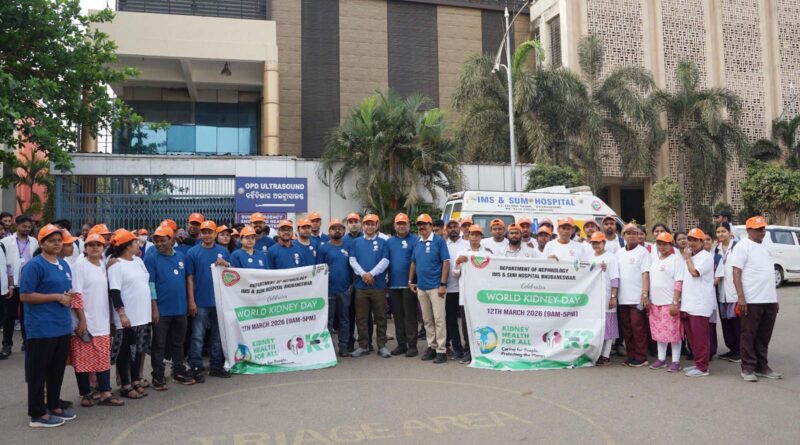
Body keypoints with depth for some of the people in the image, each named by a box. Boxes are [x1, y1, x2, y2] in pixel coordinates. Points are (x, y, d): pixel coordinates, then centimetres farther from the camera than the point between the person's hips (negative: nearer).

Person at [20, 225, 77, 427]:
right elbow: (25, 296, -16)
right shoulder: (34, 265, -11)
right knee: (38, 372, 2)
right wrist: (57, 297, -17)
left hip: (63, 327, 8)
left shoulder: (64, 265, 14)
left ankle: (54, 406, 28)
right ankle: (38, 414, 11)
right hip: (42, 329, -8)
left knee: (57, 370, 16)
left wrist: (69, 295, 3)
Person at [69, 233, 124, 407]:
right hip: (85, 322, -6)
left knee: (104, 358, 6)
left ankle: (105, 394, 10)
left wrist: (110, 318, 15)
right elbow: (76, 295, -13)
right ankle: (86, 394, 16)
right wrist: (82, 320, -17)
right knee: (84, 359, 4)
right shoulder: (80, 266, -8)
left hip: (102, 322, 6)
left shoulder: (103, 265, 11)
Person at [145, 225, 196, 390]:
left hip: (180, 309, 5)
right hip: (161, 310, -4)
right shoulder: (151, 259, -6)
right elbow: (150, 285, -10)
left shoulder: (181, 257, 7)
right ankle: (158, 377, 14)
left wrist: (188, 303, 13)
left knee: (178, 343, 14)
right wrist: (154, 308, -14)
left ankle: (179, 372, 26)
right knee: (159, 345, 4)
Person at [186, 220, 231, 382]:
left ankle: (216, 366, 22)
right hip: (200, 302, -3)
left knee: (218, 336, 11)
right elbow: (190, 278, -2)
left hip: (220, 301, 3)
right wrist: (191, 301, -7)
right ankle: (196, 368, 10)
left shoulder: (223, 251, 8)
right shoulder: (192, 252, -1)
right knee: (198, 337, 2)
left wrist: (226, 264, -10)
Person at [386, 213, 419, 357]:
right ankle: (401, 344, 20)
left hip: (408, 284, -5)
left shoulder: (415, 240, -2)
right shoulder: (389, 241, 13)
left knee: (410, 315, -2)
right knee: (397, 315, 11)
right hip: (393, 284, 5)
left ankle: (412, 345, 5)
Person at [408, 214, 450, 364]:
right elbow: (413, 263, 21)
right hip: (421, 287, 6)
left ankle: (441, 350, 0)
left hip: (435, 287, -6)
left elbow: (446, 262, -8)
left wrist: (443, 284, -13)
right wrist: (410, 281, 13)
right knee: (427, 320, 11)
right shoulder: (417, 243, 12)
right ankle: (431, 346, 20)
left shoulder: (439, 241, -4)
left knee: (439, 319, -5)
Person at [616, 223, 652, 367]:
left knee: (638, 328, -2)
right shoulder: (619, 252, 13)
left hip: (637, 297, -5)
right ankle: (631, 356, 17)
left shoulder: (643, 252, -2)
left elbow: (645, 274, -9)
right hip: (623, 298, 5)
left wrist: (645, 294, -16)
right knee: (627, 328, 9)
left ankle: (641, 358, 5)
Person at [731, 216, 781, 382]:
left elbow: (769, 273, 21)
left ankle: (762, 367, 22)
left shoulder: (765, 247, 16)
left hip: (770, 300, 7)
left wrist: (775, 299, 17)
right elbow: (736, 273, -12)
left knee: (764, 337, 12)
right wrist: (740, 297, -20)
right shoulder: (743, 246, -6)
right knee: (749, 336, 1)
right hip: (751, 300, -7)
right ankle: (748, 368, 9)